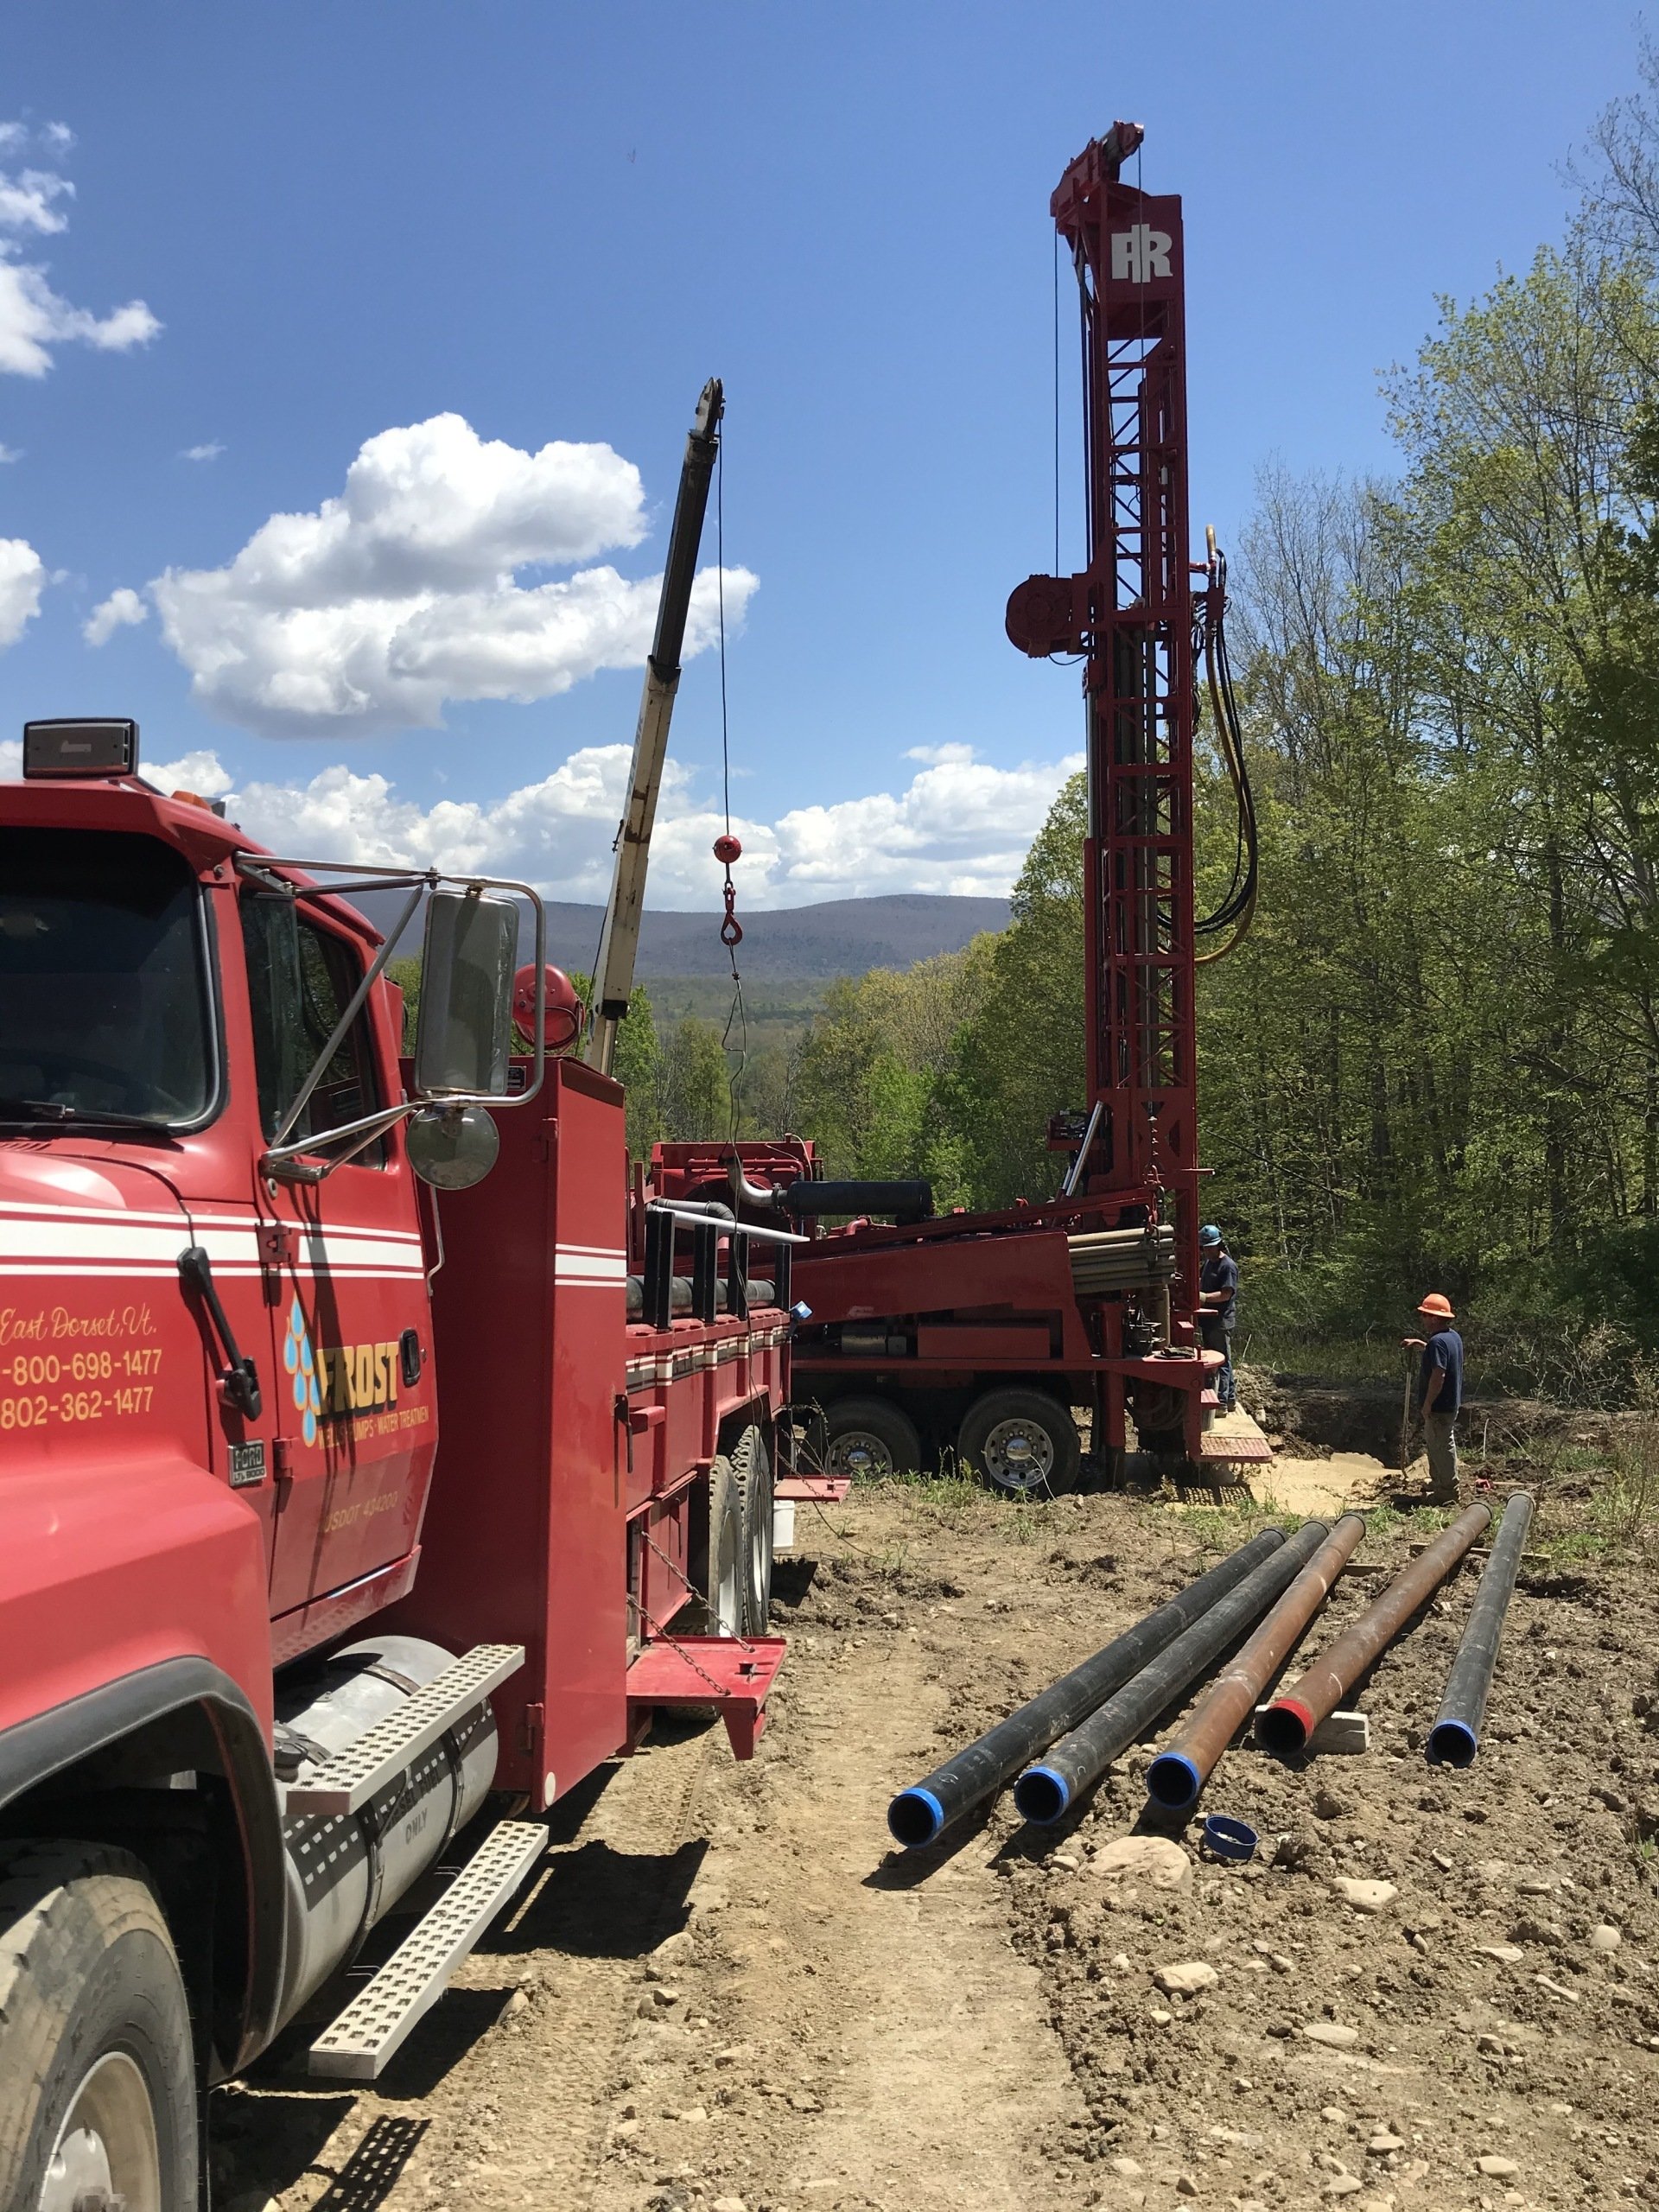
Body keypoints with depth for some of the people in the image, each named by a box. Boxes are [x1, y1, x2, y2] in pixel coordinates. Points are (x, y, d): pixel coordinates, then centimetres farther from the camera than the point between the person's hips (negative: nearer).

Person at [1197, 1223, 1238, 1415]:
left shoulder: (1228, 1266, -13)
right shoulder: (1208, 1263, 15)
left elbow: (1226, 1294, -21)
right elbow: (1201, 1284, 27)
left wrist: (1205, 1297, -32)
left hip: (1221, 1321, -9)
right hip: (1208, 1319, 9)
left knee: (1222, 1362, -5)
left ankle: (1222, 1402, -2)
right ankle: (1229, 1397, 24)